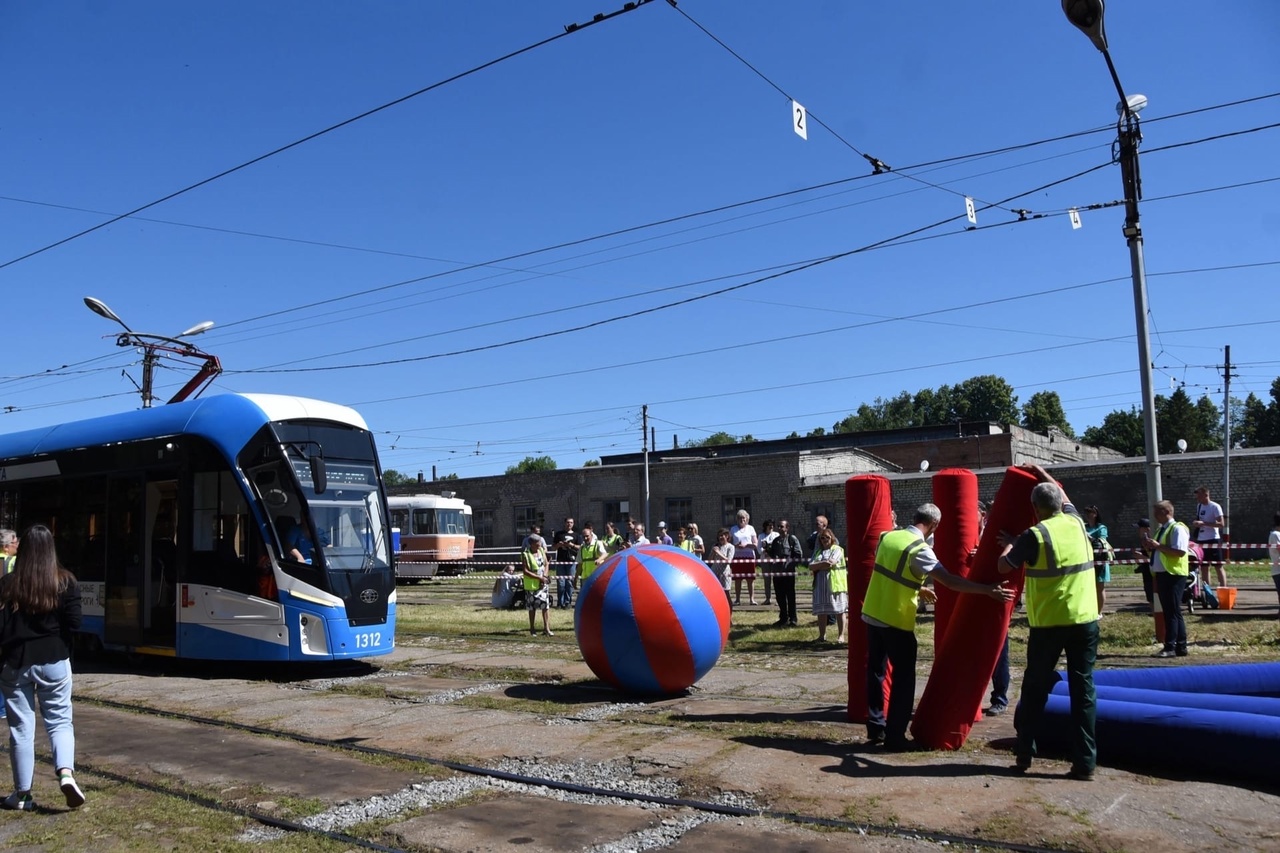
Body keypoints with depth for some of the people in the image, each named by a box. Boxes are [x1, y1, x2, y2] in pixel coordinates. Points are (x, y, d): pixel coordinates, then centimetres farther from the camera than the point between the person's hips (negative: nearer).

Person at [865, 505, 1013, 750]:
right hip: (896, 621, -7)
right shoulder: (919, 550, -17)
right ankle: (895, 736, 6)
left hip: (872, 614, 7)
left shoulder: (887, 536, 5)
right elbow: (950, 581, -24)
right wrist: (988, 590, -23)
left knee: (876, 671, 16)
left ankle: (875, 728, 23)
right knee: (903, 677, 4)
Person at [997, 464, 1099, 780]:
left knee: (1035, 687, 10)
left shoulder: (1035, 535, -9)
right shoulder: (1076, 523, 6)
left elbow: (1003, 567, -2)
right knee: (1083, 688, 4)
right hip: (1085, 620, 4)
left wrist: (1009, 544, 16)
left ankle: (1024, 752, 18)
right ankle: (1085, 762, 4)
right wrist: (1039, 471, 37)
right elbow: (1063, 495, 27)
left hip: (1048, 623, -3)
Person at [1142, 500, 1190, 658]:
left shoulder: (1177, 528, -11)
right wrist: (1150, 547, 4)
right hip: (1161, 574, 10)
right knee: (1169, 613, 11)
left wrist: (1157, 545, -20)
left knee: (1173, 612, -8)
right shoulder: (1161, 529, 17)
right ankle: (1180, 647, 17)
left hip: (1173, 575, -10)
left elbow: (1179, 551, -23)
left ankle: (1170, 648, -8)